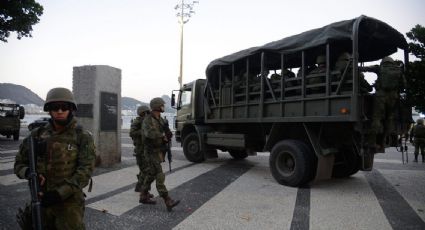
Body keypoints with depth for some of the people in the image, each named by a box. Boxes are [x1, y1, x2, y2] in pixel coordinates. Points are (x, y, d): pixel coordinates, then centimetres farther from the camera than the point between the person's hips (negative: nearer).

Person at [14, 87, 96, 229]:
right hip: (41, 200, 4)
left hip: (69, 202, -3)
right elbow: (19, 164, 9)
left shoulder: (83, 137, -7)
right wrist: (28, 173, -14)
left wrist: (60, 193, -22)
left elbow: (85, 170, -14)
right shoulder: (37, 135, 3)